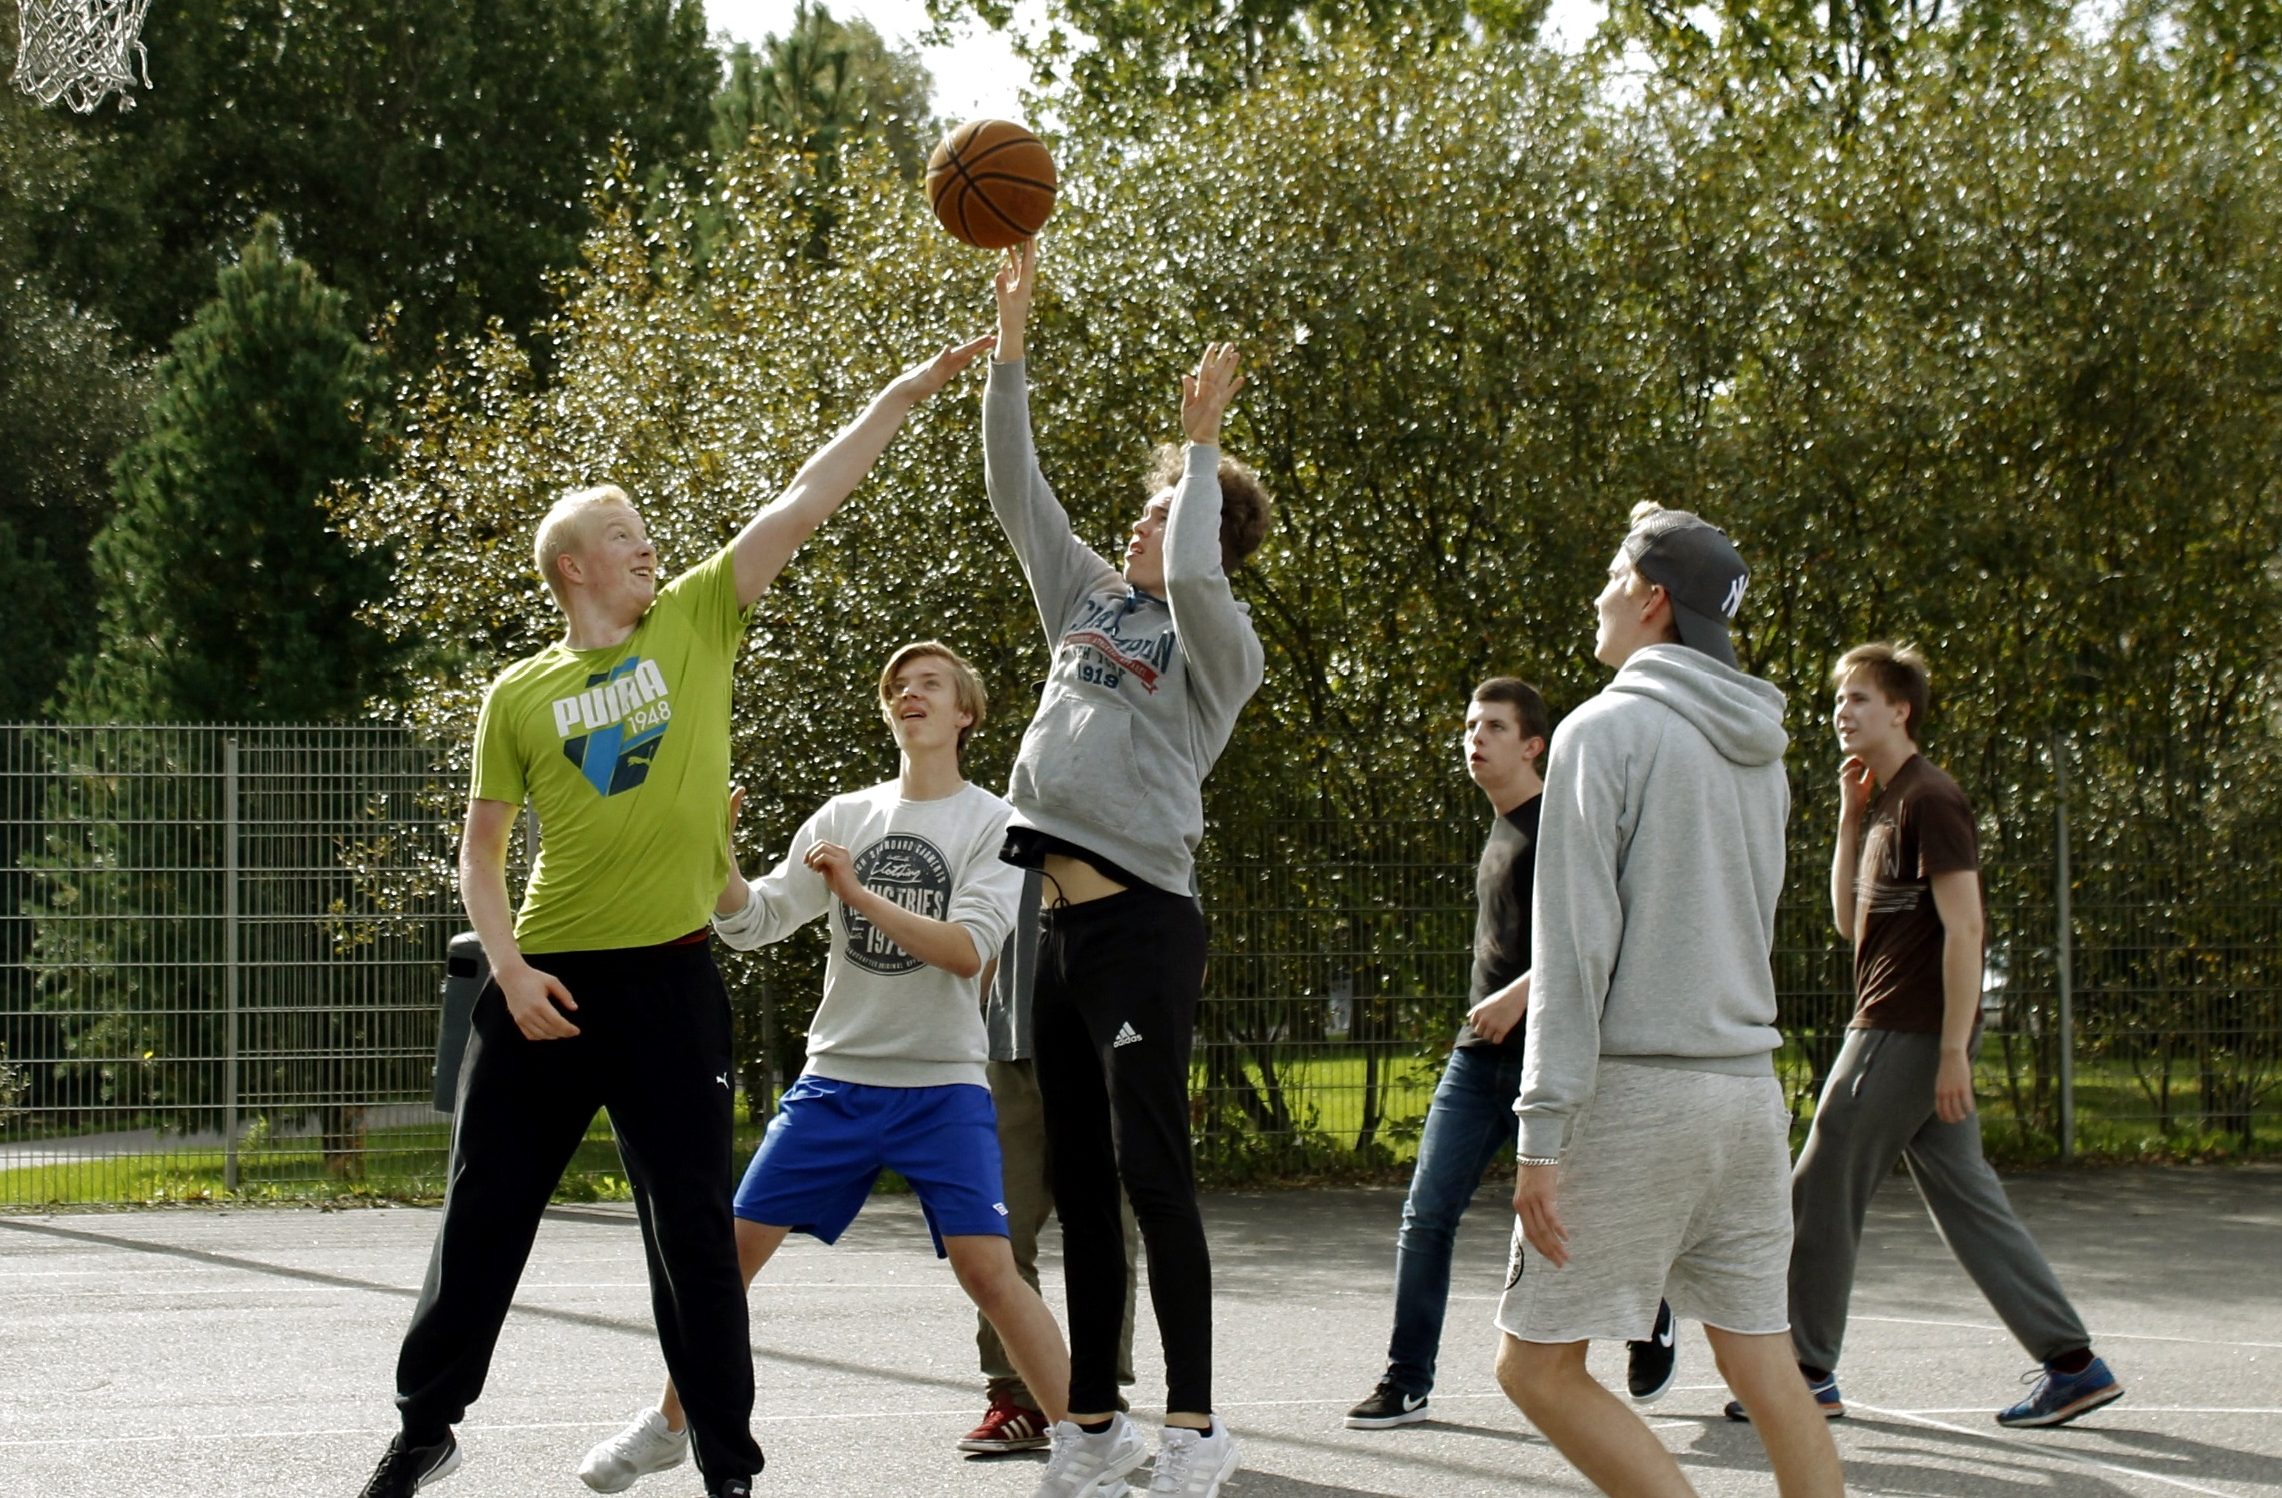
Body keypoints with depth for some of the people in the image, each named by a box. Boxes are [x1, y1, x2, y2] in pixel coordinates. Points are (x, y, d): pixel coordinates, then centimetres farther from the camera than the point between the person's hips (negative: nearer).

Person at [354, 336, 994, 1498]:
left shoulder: (695, 624, 5)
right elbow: (481, 852, 8)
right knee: (486, 1208, 9)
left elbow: (803, 503, -1)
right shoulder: (517, 696, 5)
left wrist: (903, 397, -5)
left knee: (690, 1222, 1)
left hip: (670, 976, -1)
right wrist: (509, 966, -6)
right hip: (546, 981, 1)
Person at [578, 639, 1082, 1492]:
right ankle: (671, 1422, 19)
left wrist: (860, 894, -21)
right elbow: (753, 925, 5)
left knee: (986, 1267, -17)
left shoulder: (991, 824, -2)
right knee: (735, 1244, 1)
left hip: (942, 1086, -4)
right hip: (836, 1078, 4)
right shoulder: (844, 818, 9)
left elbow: (968, 949, -16)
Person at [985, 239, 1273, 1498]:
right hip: (1061, 918, 7)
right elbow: (1014, 493, 14)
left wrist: (1204, 448, -14)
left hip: (1141, 920, -7)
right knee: (1078, 1182, 8)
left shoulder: (1220, 648, -3)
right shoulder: (1092, 600, 17)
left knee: (1151, 1170, -11)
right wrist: (1009, 345, 7)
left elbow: (1191, 577, -25)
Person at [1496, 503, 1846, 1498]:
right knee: (1763, 1366, 7)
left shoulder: (1606, 730, -9)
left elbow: (1574, 946, -13)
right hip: (1748, 1083, 7)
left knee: (1536, 1364, -1)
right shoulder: (1759, 753, 14)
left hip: (1634, 1088, -7)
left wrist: (1545, 1130, -14)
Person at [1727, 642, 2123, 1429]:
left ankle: (1807, 1373, 4)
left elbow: (1964, 927, -18)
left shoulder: (1929, 799, -12)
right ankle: (2073, 1362, 5)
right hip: (1898, 1031, 10)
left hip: (1906, 1033, -10)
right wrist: (1851, 819, 11)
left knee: (1821, 1194, -3)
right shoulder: (1887, 804, 18)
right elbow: (1849, 920, 21)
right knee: (1966, 1199, 7)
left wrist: (1953, 1050, -22)